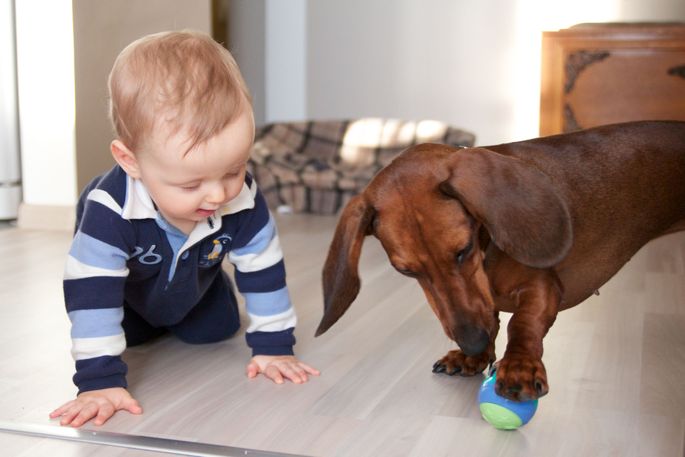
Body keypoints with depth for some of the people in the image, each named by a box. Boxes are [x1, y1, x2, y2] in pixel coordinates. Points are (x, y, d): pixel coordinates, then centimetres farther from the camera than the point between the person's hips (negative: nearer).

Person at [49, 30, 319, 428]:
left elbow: (264, 271, -26)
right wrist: (100, 380, -50)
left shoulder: (244, 203, -39)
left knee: (218, 330, 8)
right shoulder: (110, 210, -49)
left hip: (195, 286, 2)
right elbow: (92, 293, -46)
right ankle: (145, 323, 33)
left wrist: (274, 345, -24)